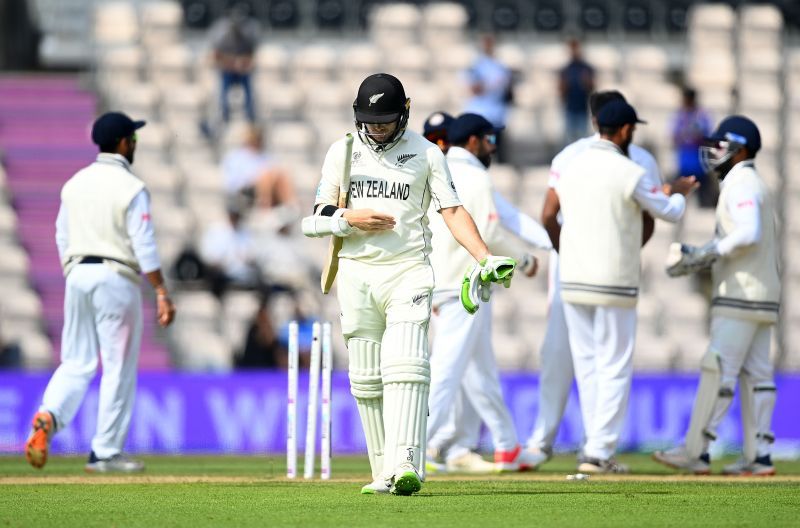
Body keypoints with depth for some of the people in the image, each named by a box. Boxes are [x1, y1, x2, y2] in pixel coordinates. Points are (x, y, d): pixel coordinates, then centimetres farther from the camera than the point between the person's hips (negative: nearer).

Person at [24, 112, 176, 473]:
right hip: (116, 278, -6)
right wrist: (161, 293, -13)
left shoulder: (75, 184, 9)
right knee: (119, 368, 3)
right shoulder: (131, 189, -9)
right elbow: (144, 246, -14)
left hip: (77, 275, 6)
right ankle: (105, 453, 5)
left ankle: (47, 418, -17)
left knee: (76, 363, 10)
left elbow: (62, 238, 13)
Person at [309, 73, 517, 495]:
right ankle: (382, 471, 6)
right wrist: (349, 218, -12)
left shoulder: (426, 153, 6)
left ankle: (403, 467, -27)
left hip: (408, 271, -3)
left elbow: (452, 211, 1)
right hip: (356, 271, 3)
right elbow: (319, 216, 10)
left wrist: (486, 258, -12)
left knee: (405, 367, -17)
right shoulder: (343, 152, 11)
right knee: (366, 378, 1)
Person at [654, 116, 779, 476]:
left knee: (718, 370, -10)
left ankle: (696, 452, -12)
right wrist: (697, 257, 10)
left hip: (741, 295, -10)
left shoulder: (741, 184, -11)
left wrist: (706, 254, -17)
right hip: (760, 298, 10)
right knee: (755, 375, 6)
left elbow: (749, 234, -24)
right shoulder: (751, 185, 21)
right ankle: (758, 456, 4)